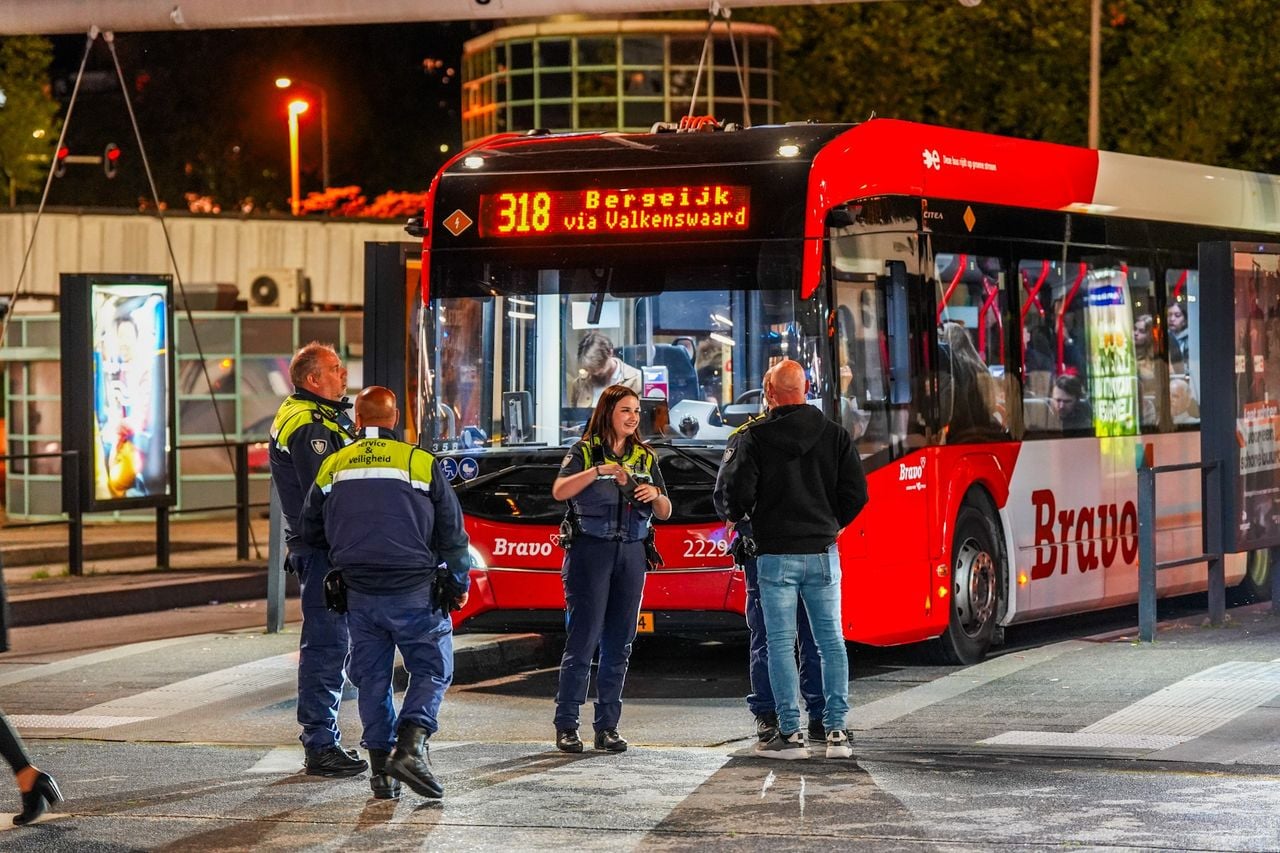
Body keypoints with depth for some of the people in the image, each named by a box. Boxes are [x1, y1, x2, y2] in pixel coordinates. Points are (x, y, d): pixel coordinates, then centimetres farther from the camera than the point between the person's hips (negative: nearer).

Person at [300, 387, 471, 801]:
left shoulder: (332, 467, 6)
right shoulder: (421, 463, -4)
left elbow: (311, 531, 17)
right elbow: (452, 532, 1)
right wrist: (458, 583, 14)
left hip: (359, 595, 3)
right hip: (415, 592, -3)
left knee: (372, 678, 12)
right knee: (431, 670, 6)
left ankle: (381, 767, 9)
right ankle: (410, 746, -14)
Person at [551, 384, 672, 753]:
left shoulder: (645, 457, 15)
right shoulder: (584, 452, 1)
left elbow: (665, 512, 15)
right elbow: (559, 491, -16)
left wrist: (655, 496, -7)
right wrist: (597, 471, -26)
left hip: (631, 553, 5)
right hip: (590, 550, -5)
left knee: (619, 643, 5)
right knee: (583, 640, -8)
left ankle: (607, 727, 10)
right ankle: (566, 726, -4)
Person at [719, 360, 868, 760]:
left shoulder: (754, 438, -6)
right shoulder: (834, 435, 3)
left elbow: (738, 492, -11)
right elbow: (856, 492, 3)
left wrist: (736, 518, 12)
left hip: (776, 553, -3)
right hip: (823, 552, 3)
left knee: (780, 643, 1)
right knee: (831, 641, 8)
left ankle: (790, 733, -1)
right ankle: (836, 730, 5)